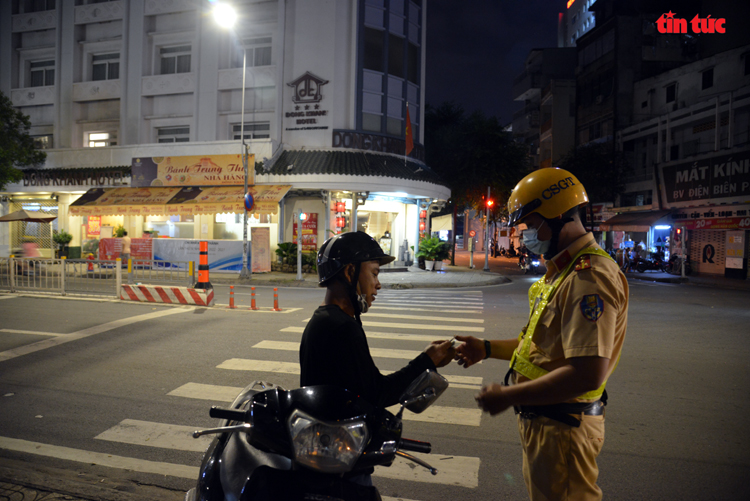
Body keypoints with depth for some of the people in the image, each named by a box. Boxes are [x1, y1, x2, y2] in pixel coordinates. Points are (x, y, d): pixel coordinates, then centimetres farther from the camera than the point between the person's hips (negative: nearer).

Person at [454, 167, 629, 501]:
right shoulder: (563, 270, 11)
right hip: (541, 419, 10)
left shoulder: (589, 278, -25)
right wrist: (487, 349, 12)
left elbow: (587, 374, -32)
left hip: (562, 428, -10)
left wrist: (509, 396, -25)